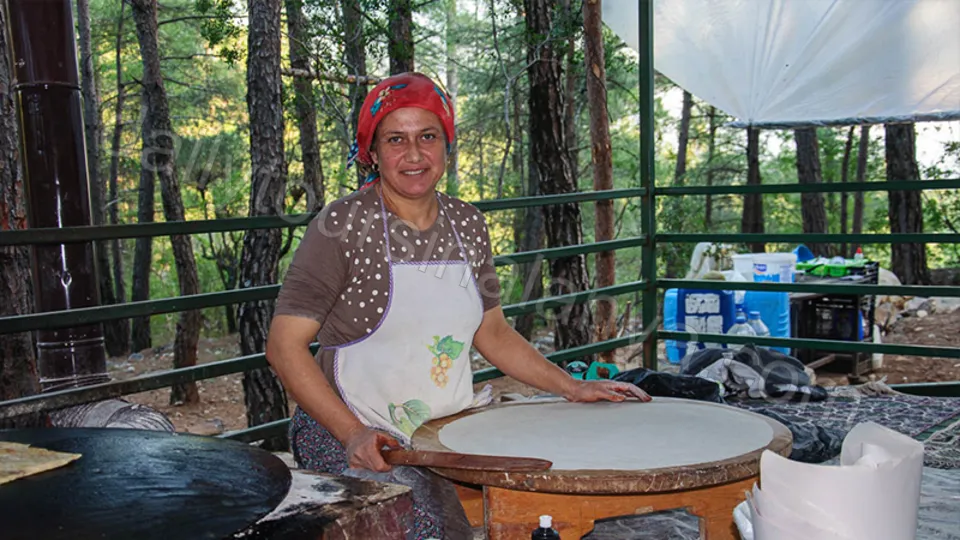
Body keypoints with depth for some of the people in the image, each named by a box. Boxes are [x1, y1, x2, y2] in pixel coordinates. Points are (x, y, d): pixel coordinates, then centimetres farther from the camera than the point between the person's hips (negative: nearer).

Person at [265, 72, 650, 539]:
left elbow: (491, 331, 17)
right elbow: (285, 345, -10)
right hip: (356, 443, -5)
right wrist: (353, 433, -21)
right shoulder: (344, 225, -10)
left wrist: (572, 388, 9)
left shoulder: (467, 225, 7)